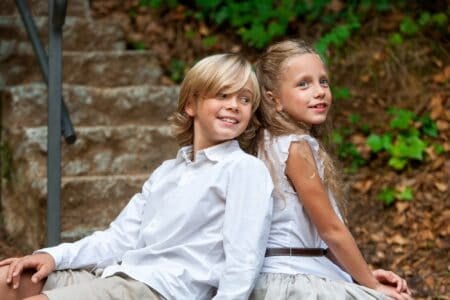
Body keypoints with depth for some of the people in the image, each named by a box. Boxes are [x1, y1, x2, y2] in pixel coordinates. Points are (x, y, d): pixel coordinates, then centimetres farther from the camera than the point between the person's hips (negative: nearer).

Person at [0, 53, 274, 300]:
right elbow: (121, 237, 16)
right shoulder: (167, 171, 21)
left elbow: (242, 264, -12)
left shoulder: (245, 169, -3)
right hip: (120, 273, 8)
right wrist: (54, 256, 2)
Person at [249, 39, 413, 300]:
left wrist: (364, 275, 6)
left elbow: (317, 232, 11)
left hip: (287, 278, 9)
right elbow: (331, 229, -13)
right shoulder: (296, 145, -15)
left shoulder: (273, 143, 11)